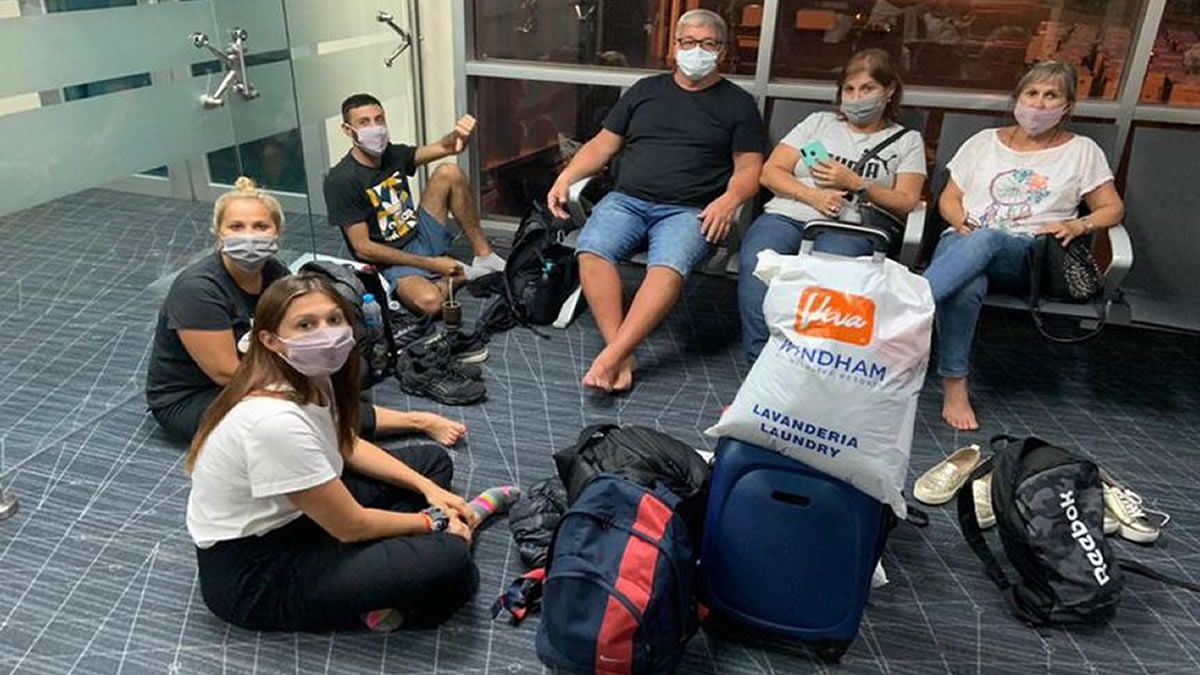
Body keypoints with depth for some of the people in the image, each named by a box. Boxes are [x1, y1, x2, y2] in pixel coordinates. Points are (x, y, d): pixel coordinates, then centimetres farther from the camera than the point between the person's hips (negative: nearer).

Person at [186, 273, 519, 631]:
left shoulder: (311, 380, -6)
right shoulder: (274, 420, -32)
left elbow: (349, 447, 13)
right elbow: (351, 526, -23)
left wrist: (427, 487, 2)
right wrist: (433, 522, -9)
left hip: (291, 517, 9)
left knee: (433, 461, 12)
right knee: (449, 561, -26)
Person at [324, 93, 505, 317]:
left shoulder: (394, 154, 3)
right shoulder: (340, 181, -16)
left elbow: (446, 147, -5)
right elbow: (363, 248, -18)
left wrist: (461, 134, -31)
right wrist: (429, 264, -19)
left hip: (422, 238, 6)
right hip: (392, 261, -6)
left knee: (449, 173, -9)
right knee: (430, 302, -38)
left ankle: (484, 258, -1)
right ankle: (463, 276, -2)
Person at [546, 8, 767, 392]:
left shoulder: (738, 104, 14)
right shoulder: (646, 90, 21)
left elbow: (749, 167, 7)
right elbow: (603, 144, 20)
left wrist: (730, 200, -15)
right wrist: (566, 178, 4)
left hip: (689, 210, -2)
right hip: (626, 200, 3)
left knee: (670, 266, -35)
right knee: (591, 249, -28)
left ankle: (610, 356, -39)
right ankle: (623, 357, -32)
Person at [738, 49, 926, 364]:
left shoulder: (907, 141, 21)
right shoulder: (818, 123, 25)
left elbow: (906, 202, 9)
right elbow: (771, 172, 15)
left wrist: (855, 184, -5)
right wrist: (813, 196, -4)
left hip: (848, 227, -1)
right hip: (787, 215, 2)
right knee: (754, 263, -33)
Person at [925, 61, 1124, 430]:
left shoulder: (1082, 151, 18)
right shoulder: (985, 141, 22)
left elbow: (1112, 209, 17)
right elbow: (949, 198, 19)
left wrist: (1076, 225, -5)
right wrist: (961, 221, -4)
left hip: (1027, 258, -1)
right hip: (964, 243, 1)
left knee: (987, 239, -40)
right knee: (966, 286, -38)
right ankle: (954, 385, -34)